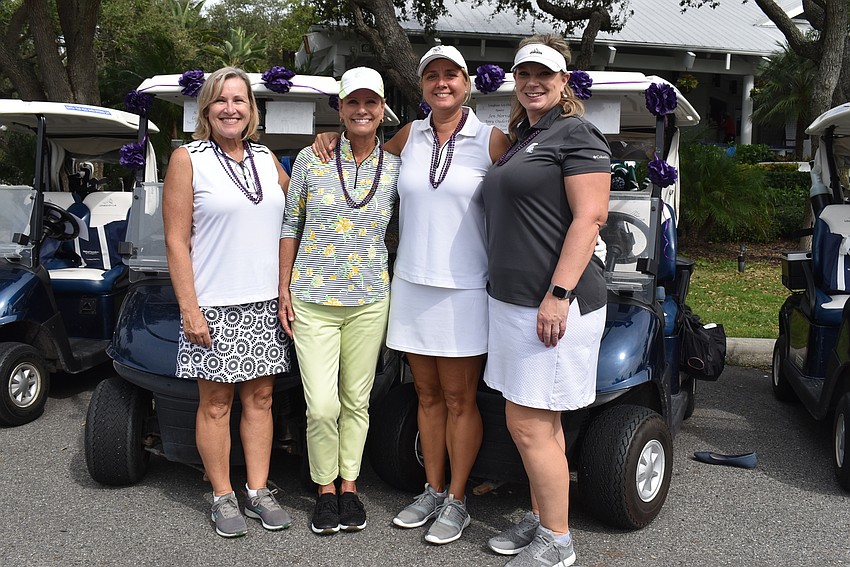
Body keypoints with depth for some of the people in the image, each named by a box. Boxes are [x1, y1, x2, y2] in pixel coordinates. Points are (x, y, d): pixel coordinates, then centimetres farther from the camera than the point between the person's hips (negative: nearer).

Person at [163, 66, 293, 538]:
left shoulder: (266, 158, 11)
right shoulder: (189, 158, -2)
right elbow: (176, 240, -7)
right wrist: (189, 308, -12)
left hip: (265, 304, 5)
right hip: (214, 305, -4)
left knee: (260, 397, 9)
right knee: (216, 401, 4)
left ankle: (259, 491, 21)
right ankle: (223, 497, 17)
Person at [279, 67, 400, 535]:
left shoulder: (395, 167, 2)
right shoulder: (312, 159, -2)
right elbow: (290, 224, 4)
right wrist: (284, 290, 0)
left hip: (370, 302, 2)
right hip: (312, 301, -1)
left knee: (356, 401, 10)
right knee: (322, 406, -4)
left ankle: (348, 486, 27)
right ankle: (324, 489, 18)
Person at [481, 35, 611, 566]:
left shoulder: (577, 134, -9)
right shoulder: (522, 139, 19)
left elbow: (590, 217, -18)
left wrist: (558, 295, -23)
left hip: (553, 304, -9)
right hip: (513, 299, 9)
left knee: (529, 423, -4)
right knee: (538, 421, 16)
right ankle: (540, 518, 29)